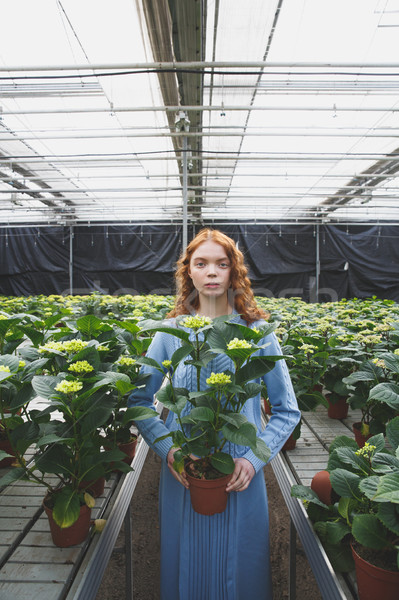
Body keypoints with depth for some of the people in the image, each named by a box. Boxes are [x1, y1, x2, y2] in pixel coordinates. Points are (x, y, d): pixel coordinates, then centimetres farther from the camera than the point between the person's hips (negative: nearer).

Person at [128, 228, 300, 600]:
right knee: (185, 563, 20)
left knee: (239, 567, 19)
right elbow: (139, 399, 2)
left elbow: (287, 410, -1)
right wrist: (167, 449, -12)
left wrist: (254, 458, -13)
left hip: (240, 478, 0)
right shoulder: (171, 331, -4)